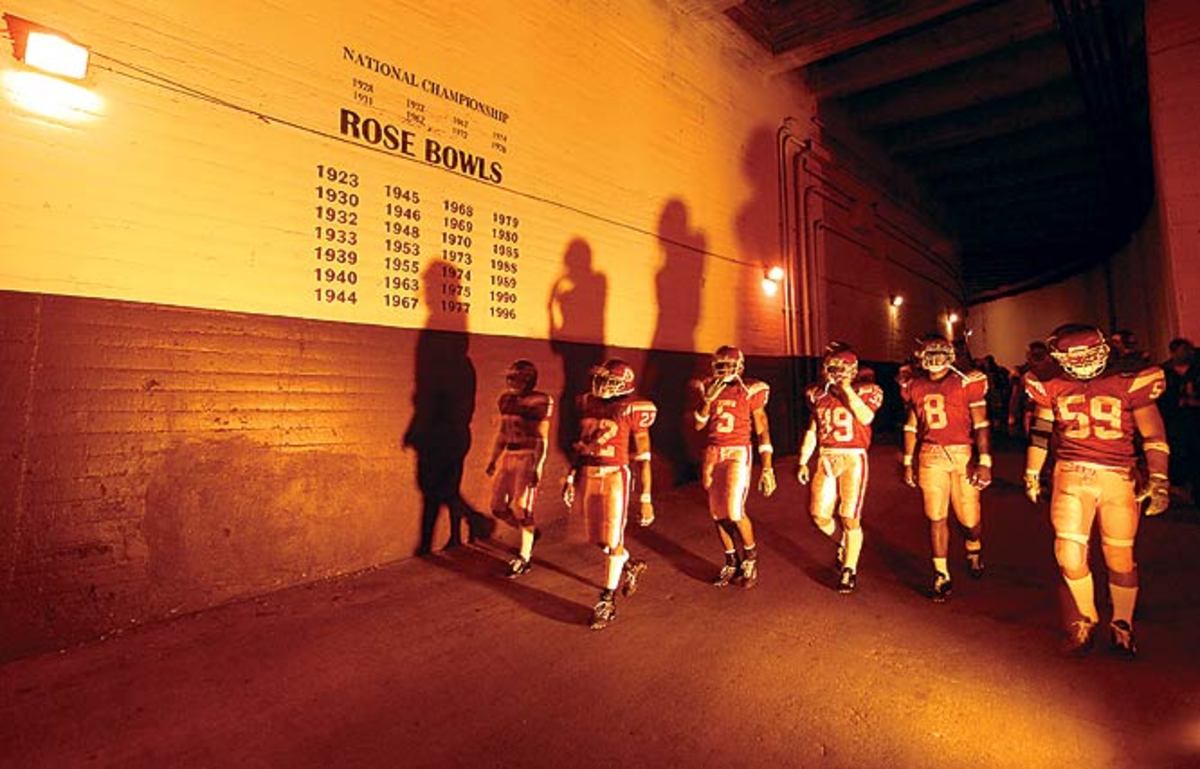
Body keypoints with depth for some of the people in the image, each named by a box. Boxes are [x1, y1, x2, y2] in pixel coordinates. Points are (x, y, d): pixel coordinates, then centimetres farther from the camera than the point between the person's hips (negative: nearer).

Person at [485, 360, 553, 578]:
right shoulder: (506, 399, 9)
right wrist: (493, 459, 17)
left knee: (521, 507, -2)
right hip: (508, 455, 7)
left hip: (527, 457, -7)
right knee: (498, 506, 9)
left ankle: (524, 558, 14)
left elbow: (542, 439, -11)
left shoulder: (538, 402, -12)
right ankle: (529, 532, 34)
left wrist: (537, 467, -15)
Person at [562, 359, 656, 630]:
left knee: (612, 540, 0)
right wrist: (570, 478, 14)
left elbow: (643, 458, -8)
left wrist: (645, 499, -8)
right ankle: (631, 566, 43)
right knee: (598, 538, 15)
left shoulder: (632, 409, -10)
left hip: (615, 477, -6)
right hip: (587, 475, 6)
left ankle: (608, 601, 18)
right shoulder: (587, 403, 7)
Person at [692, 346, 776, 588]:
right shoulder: (709, 389, 6)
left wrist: (767, 468, -6)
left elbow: (762, 431, -3)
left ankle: (750, 556, 18)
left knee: (734, 512, -11)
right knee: (717, 513, 9)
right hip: (712, 454, 5)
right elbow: (699, 425, 3)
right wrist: (708, 400, -12)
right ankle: (731, 562, 28)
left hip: (737, 453, -4)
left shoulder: (750, 391, -5)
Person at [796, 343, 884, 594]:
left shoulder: (865, 390, -2)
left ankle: (849, 570, 17)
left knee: (850, 517, -1)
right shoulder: (818, 394, 9)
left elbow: (866, 417, -23)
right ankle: (843, 543, 33)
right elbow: (812, 431, 14)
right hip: (826, 458, 4)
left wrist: (847, 389, -19)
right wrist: (803, 462, 12)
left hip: (853, 459, -4)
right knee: (819, 515, 1)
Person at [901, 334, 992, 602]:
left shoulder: (967, 382, -5)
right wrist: (908, 463, 13)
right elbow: (911, 427, 14)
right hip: (930, 455, 3)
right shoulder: (915, 387, 7)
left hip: (963, 454, -2)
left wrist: (984, 462, -11)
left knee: (969, 517, 4)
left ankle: (974, 549, 40)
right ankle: (942, 576, 14)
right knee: (936, 517, 2)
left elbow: (981, 425, -6)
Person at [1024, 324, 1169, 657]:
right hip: (1071, 475, 1)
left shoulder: (1128, 384, 0)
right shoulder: (1054, 388, 7)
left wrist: (1158, 480, -4)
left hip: (1119, 478, -1)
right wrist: (1032, 473, 19)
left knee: (1120, 557, 8)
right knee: (1069, 555, -1)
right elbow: (1040, 433, 16)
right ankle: (1085, 621, 21)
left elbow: (1153, 436, 2)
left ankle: (1122, 626, 28)